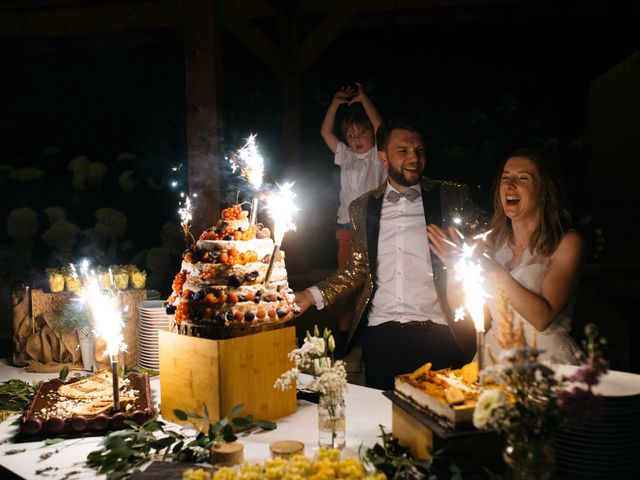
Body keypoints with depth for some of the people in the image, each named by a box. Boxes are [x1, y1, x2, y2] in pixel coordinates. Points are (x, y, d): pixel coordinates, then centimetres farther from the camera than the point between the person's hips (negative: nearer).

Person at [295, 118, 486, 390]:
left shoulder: (451, 196, 5)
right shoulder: (363, 207, 11)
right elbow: (357, 270, 14)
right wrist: (314, 295, 3)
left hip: (438, 335, -1)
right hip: (380, 334, 2)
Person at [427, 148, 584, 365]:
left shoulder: (567, 242, -2)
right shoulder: (492, 240, 9)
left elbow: (543, 318, -14)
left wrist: (494, 269, -19)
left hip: (546, 362, -3)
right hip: (495, 358, 3)